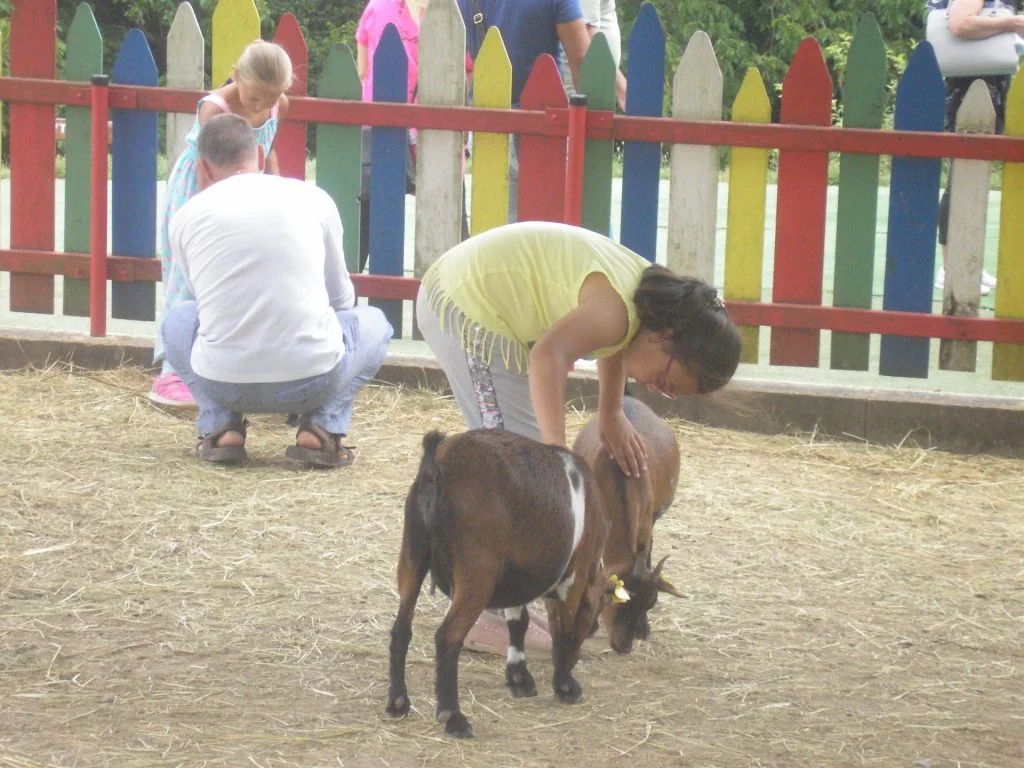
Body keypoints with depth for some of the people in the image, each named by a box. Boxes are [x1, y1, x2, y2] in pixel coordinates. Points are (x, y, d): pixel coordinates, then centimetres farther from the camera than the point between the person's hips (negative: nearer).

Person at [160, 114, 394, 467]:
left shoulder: (186, 217, 6)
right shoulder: (313, 199, 6)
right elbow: (341, 297, 20)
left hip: (222, 383, 1)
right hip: (312, 382, -1)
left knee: (178, 319, 33)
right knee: (374, 323, 30)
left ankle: (221, 427, 12)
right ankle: (321, 428, 7)